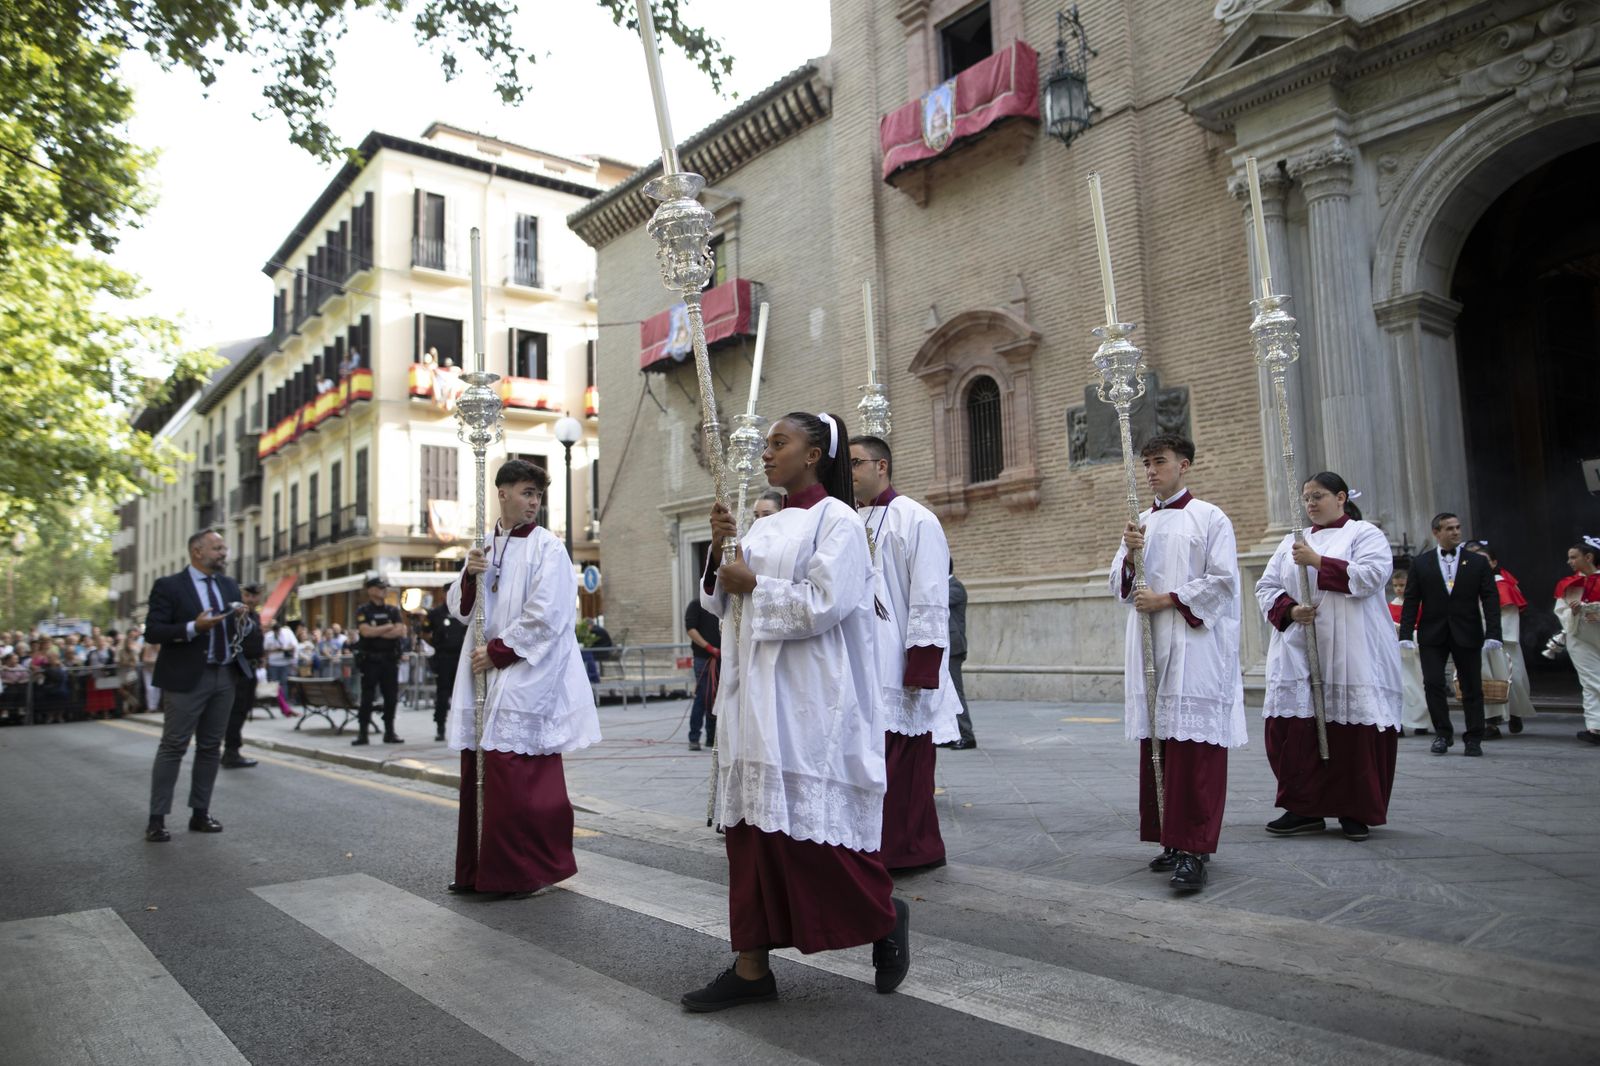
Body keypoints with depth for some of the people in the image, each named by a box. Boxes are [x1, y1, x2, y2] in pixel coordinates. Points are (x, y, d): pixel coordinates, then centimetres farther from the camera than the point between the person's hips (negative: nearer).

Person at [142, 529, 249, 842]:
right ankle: (157, 819, 5)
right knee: (173, 747, -2)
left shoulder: (229, 585, 13)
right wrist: (193, 628, -22)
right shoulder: (168, 586, -5)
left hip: (224, 677, 6)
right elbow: (152, 631, -10)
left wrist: (244, 620, -3)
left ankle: (200, 813, 18)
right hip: (187, 678, -6)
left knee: (211, 747, 10)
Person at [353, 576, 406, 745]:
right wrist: (389, 627, -7)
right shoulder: (363, 611, 0)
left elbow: (400, 631, -4)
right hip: (370, 660, -3)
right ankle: (363, 733, 5)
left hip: (390, 659, 3)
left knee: (391, 697, 4)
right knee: (367, 697, -1)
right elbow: (366, 631, -16)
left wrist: (376, 632, -10)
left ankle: (389, 732, 13)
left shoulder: (393, 610, 10)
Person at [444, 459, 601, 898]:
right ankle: (479, 870, 21)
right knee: (478, 772, 9)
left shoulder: (546, 547, -5)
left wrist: (498, 651, -12)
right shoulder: (483, 547, 14)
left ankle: (528, 871, 9)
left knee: (518, 776, -5)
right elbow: (458, 606, 13)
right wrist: (469, 576, -6)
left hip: (527, 675, -6)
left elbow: (545, 615, -13)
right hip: (485, 672, 6)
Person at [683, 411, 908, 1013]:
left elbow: (823, 604, -19)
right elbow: (721, 603, 17)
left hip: (809, 702, -8)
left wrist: (755, 585, -10)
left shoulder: (838, 521, -7)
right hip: (755, 698, 8)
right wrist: (719, 551, 1)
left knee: (808, 831, -4)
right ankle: (752, 967, 16)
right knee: (752, 826, 7)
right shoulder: (763, 528, 16)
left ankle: (885, 916, 22)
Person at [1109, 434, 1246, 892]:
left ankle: (1194, 851, -6)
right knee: (1158, 745, 6)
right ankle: (1173, 840, 15)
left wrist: (1167, 600, -10)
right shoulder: (1140, 523, 18)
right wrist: (1129, 553, -5)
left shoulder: (1210, 519, 2)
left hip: (1195, 651, -6)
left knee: (1195, 747, -9)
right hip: (1150, 648, 6)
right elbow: (1120, 587, 14)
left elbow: (1223, 581, -6)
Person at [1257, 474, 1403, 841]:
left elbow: (1372, 575, -12)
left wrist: (1318, 562, -14)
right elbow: (1266, 587, 14)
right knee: (1293, 726, -2)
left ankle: (1356, 812, 11)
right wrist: (1290, 610, -5)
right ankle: (1304, 808, 7)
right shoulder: (1292, 542, 19)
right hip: (1298, 654, 4)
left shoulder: (1364, 533, 6)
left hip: (1350, 655, -4)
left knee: (1354, 730, -3)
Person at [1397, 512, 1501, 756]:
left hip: (1467, 634, 0)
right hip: (1432, 634, 0)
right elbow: (1411, 601, 2)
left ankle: (1473, 738, 16)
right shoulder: (1421, 563, 4)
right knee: (1432, 683, -6)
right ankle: (1443, 733, 9)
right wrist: (1406, 634, -6)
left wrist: (1493, 634, -11)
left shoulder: (1478, 562, 5)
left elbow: (1491, 600, 0)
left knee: (1472, 687, 5)